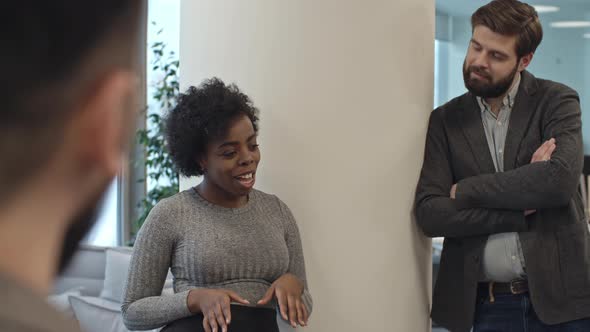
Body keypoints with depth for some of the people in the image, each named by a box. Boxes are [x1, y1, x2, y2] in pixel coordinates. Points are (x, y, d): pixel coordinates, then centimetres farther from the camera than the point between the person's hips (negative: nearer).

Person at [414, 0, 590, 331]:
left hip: (559, 295, -2)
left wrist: (465, 190, -11)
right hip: (486, 304, 2)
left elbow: (560, 180, -19)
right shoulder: (445, 120, 4)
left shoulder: (557, 101, -2)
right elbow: (429, 213, -5)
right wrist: (521, 209, -13)